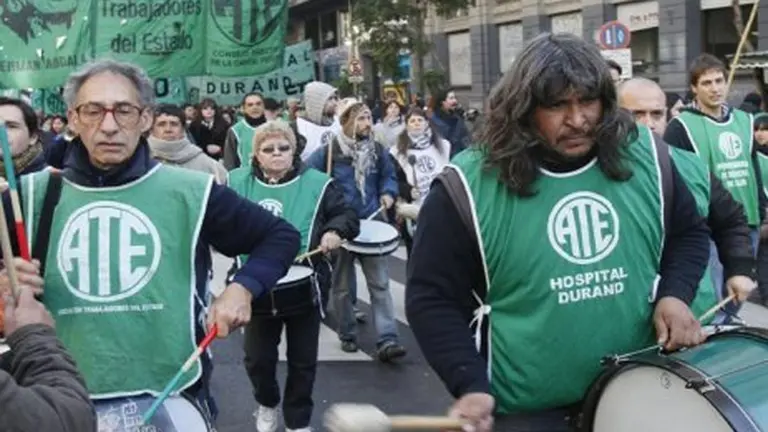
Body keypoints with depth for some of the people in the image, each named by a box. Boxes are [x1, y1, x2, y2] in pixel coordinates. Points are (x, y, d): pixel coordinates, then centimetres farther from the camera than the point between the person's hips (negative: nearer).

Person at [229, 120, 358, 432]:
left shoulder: (316, 183, -6)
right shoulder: (238, 182, 0)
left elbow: (348, 216, 0)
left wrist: (335, 231, -20)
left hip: (304, 290, -1)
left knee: (303, 361, 11)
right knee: (257, 358, 12)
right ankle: (267, 405, 42)